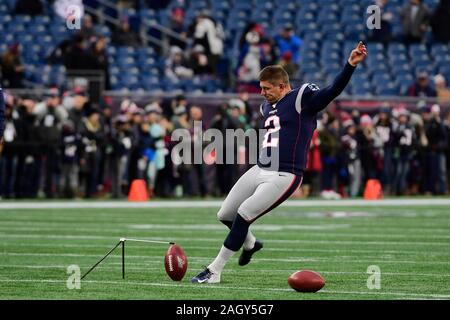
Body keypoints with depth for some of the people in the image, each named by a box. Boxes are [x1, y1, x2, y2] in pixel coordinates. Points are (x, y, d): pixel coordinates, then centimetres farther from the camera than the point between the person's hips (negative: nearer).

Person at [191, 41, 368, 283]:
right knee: (225, 215, 13)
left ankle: (214, 271, -5)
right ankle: (250, 244, 44)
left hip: (283, 177, -9)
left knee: (243, 216, -15)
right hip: (259, 171, 9)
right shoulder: (267, 107, 16)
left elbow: (333, 91, -21)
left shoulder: (302, 99, -8)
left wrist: (351, 65, -34)